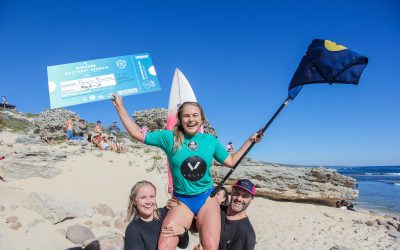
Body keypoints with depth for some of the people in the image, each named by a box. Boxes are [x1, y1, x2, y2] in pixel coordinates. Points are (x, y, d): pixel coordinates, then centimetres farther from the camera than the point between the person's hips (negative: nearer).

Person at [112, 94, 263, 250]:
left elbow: (231, 161, 11)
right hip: (182, 200, 0)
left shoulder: (211, 141, 1)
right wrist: (119, 106, -3)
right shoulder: (169, 137, -5)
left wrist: (250, 140, 8)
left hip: (207, 197, 1)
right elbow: (137, 133, -2)